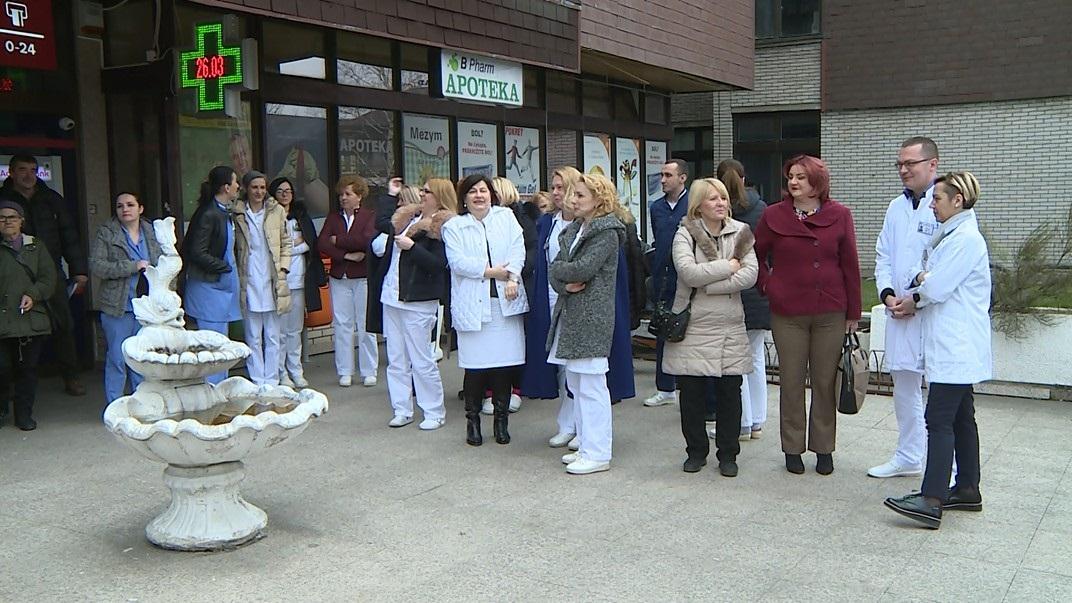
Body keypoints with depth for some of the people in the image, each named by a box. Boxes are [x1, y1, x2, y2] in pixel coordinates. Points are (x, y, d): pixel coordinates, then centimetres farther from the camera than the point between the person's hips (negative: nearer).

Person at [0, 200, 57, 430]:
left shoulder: (36, 247, 10)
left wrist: (33, 295, -10)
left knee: (28, 368, 6)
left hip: (32, 319, 1)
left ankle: (24, 415, 17)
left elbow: (49, 277, 5)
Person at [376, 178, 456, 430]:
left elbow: (439, 263, -21)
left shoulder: (443, 227, -10)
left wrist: (411, 246, -21)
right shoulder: (408, 217, 14)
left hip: (418, 302, -8)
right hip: (392, 297, 8)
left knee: (422, 361, -2)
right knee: (396, 360, 12)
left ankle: (435, 413, 10)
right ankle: (402, 409, 21)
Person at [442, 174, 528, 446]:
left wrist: (512, 277, -13)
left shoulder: (506, 217, 13)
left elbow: (518, 248, 3)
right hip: (473, 304, -2)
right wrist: (490, 271, -13)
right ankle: (472, 419, 14)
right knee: (475, 364, -2)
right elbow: (458, 261, -6)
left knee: (505, 362, 3)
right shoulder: (454, 227, 6)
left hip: (505, 301, 2)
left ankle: (501, 418, 17)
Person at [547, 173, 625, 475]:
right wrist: (565, 283, -11)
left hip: (592, 317, -9)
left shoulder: (607, 232, -8)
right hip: (569, 314, 9)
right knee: (576, 384, 13)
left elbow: (583, 269, -19)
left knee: (591, 386, -5)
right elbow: (554, 270, 9)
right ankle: (587, 445, 23)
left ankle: (598, 453, 2)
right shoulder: (574, 230, 17)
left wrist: (558, 270, -2)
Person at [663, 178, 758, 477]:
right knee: (692, 393, 5)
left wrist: (706, 286, -14)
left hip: (730, 329, 2)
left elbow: (750, 275, -8)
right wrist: (729, 266, -12)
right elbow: (688, 272, -18)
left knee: (729, 393, 6)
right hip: (693, 328, -2)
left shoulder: (740, 233, 5)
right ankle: (696, 451, 23)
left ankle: (728, 454, 21)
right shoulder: (685, 234, -2)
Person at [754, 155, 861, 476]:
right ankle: (793, 448, 19)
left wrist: (853, 311, 3)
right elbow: (755, 254, 13)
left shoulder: (839, 215, 0)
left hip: (830, 313, 0)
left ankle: (823, 448, 21)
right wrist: (766, 284, 2)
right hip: (787, 313, 0)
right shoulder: (774, 215, 0)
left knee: (825, 381, 8)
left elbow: (850, 265, 2)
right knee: (791, 381, 7)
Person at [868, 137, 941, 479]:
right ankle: (908, 458, 28)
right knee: (904, 386, 15)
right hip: (899, 312, 7)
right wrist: (888, 294, 0)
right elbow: (883, 256, 16)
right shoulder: (896, 207, 14)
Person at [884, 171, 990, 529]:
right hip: (954, 346, 10)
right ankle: (967, 489, 24)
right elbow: (932, 279, 19)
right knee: (961, 418, 15)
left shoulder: (966, 238, -15)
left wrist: (913, 300, 2)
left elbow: (936, 288, -17)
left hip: (956, 348, -10)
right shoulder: (951, 235, 18)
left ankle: (932, 501, -16)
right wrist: (921, 280, -2)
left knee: (939, 419, -14)